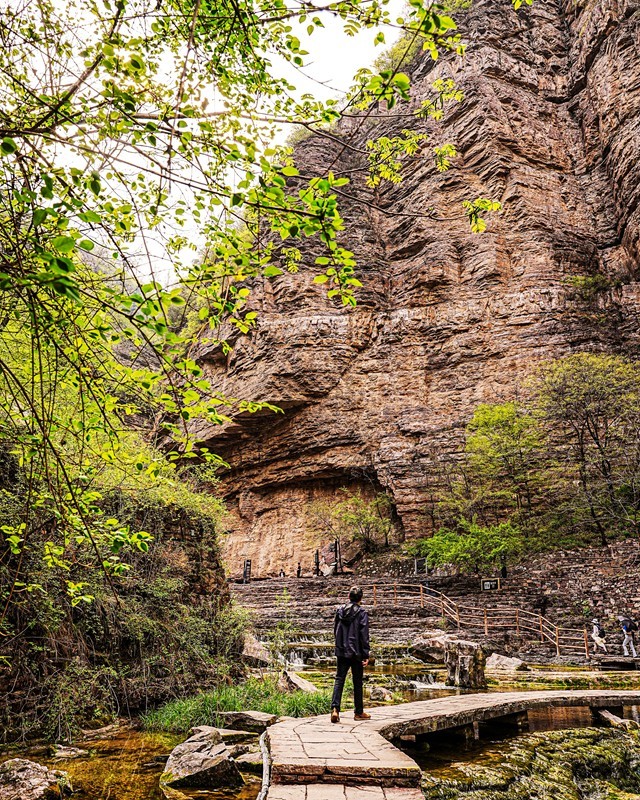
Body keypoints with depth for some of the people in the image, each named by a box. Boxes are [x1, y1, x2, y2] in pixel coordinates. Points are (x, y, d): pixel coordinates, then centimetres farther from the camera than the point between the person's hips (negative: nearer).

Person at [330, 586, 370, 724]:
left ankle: (335, 709, -11)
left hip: (341, 652, 3)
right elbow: (364, 635, -11)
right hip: (356, 653, -3)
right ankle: (359, 712, 20)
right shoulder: (362, 613, -10)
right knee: (357, 682, 9)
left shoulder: (340, 610, 4)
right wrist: (366, 655, -8)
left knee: (339, 679, 5)